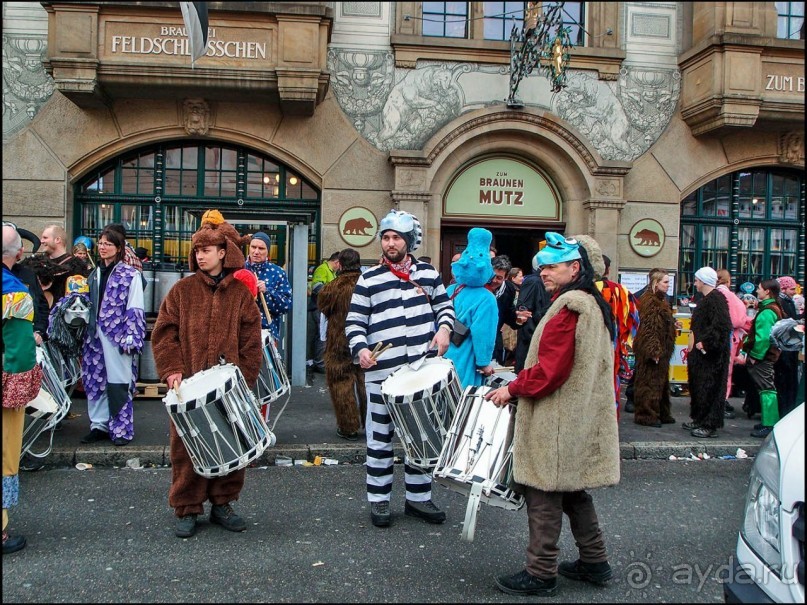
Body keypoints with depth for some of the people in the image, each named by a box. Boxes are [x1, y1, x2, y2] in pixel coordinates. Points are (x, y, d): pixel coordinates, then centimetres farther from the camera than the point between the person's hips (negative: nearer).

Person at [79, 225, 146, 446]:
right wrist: (86, 334, 14)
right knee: (95, 382, 9)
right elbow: (89, 305, 20)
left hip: (117, 337, -6)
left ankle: (122, 429, 6)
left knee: (118, 384, -3)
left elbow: (135, 310, -9)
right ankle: (99, 424, 20)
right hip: (95, 336, 6)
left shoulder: (130, 275, -5)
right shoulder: (95, 274, 14)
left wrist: (130, 339, -15)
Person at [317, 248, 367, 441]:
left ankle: (348, 427, 11)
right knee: (366, 382, 14)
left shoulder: (333, 288, -16)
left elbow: (322, 306, 2)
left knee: (342, 384, 8)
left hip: (340, 343, -3)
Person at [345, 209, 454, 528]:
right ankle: (378, 499, 18)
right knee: (380, 438, 5)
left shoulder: (428, 273, 9)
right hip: (382, 372, -3)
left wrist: (443, 328, -3)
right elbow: (354, 321, 1)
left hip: (423, 369, 3)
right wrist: (360, 349, -16)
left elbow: (445, 306, 17)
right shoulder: (369, 279, 1)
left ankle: (418, 496, 26)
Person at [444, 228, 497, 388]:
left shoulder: (450, 290, 4)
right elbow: (482, 333, -21)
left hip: (443, 358, 6)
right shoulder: (486, 299, -15)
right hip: (464, 364, -6)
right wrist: (484, 362, -10)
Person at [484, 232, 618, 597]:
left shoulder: (568, 307, -19)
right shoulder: (592, 304, 13)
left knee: (543, 494, -1)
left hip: (557, 421, -10)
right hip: (579, 417, 10)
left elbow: (550, 370, -23)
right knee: (573, 491, 20)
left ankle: (541, 574, 9)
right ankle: (594, 562, 29)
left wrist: (513, 389, -10)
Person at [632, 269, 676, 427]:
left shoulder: (659, 300, 14)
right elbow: (649, 329, -21)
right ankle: (647, 415, 4)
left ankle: (661, 414, 24)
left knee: (661, 382, 15)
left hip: (661, 351, 10)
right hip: (651, 350, -10)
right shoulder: (650, 301, -17)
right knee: (650, 383, -3)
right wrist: (654, 351, -22)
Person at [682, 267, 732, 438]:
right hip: (700, 352, 10)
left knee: (709, 388, -5)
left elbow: (721, 326, -25)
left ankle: (710, 425, 1)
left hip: (711, 353, -10)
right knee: (697, 386, 16)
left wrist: (705, 343, -24)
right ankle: (699, 420, 27)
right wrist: (694, 341, 17)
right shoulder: (705, 299, 16)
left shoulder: (716, 299, -16)